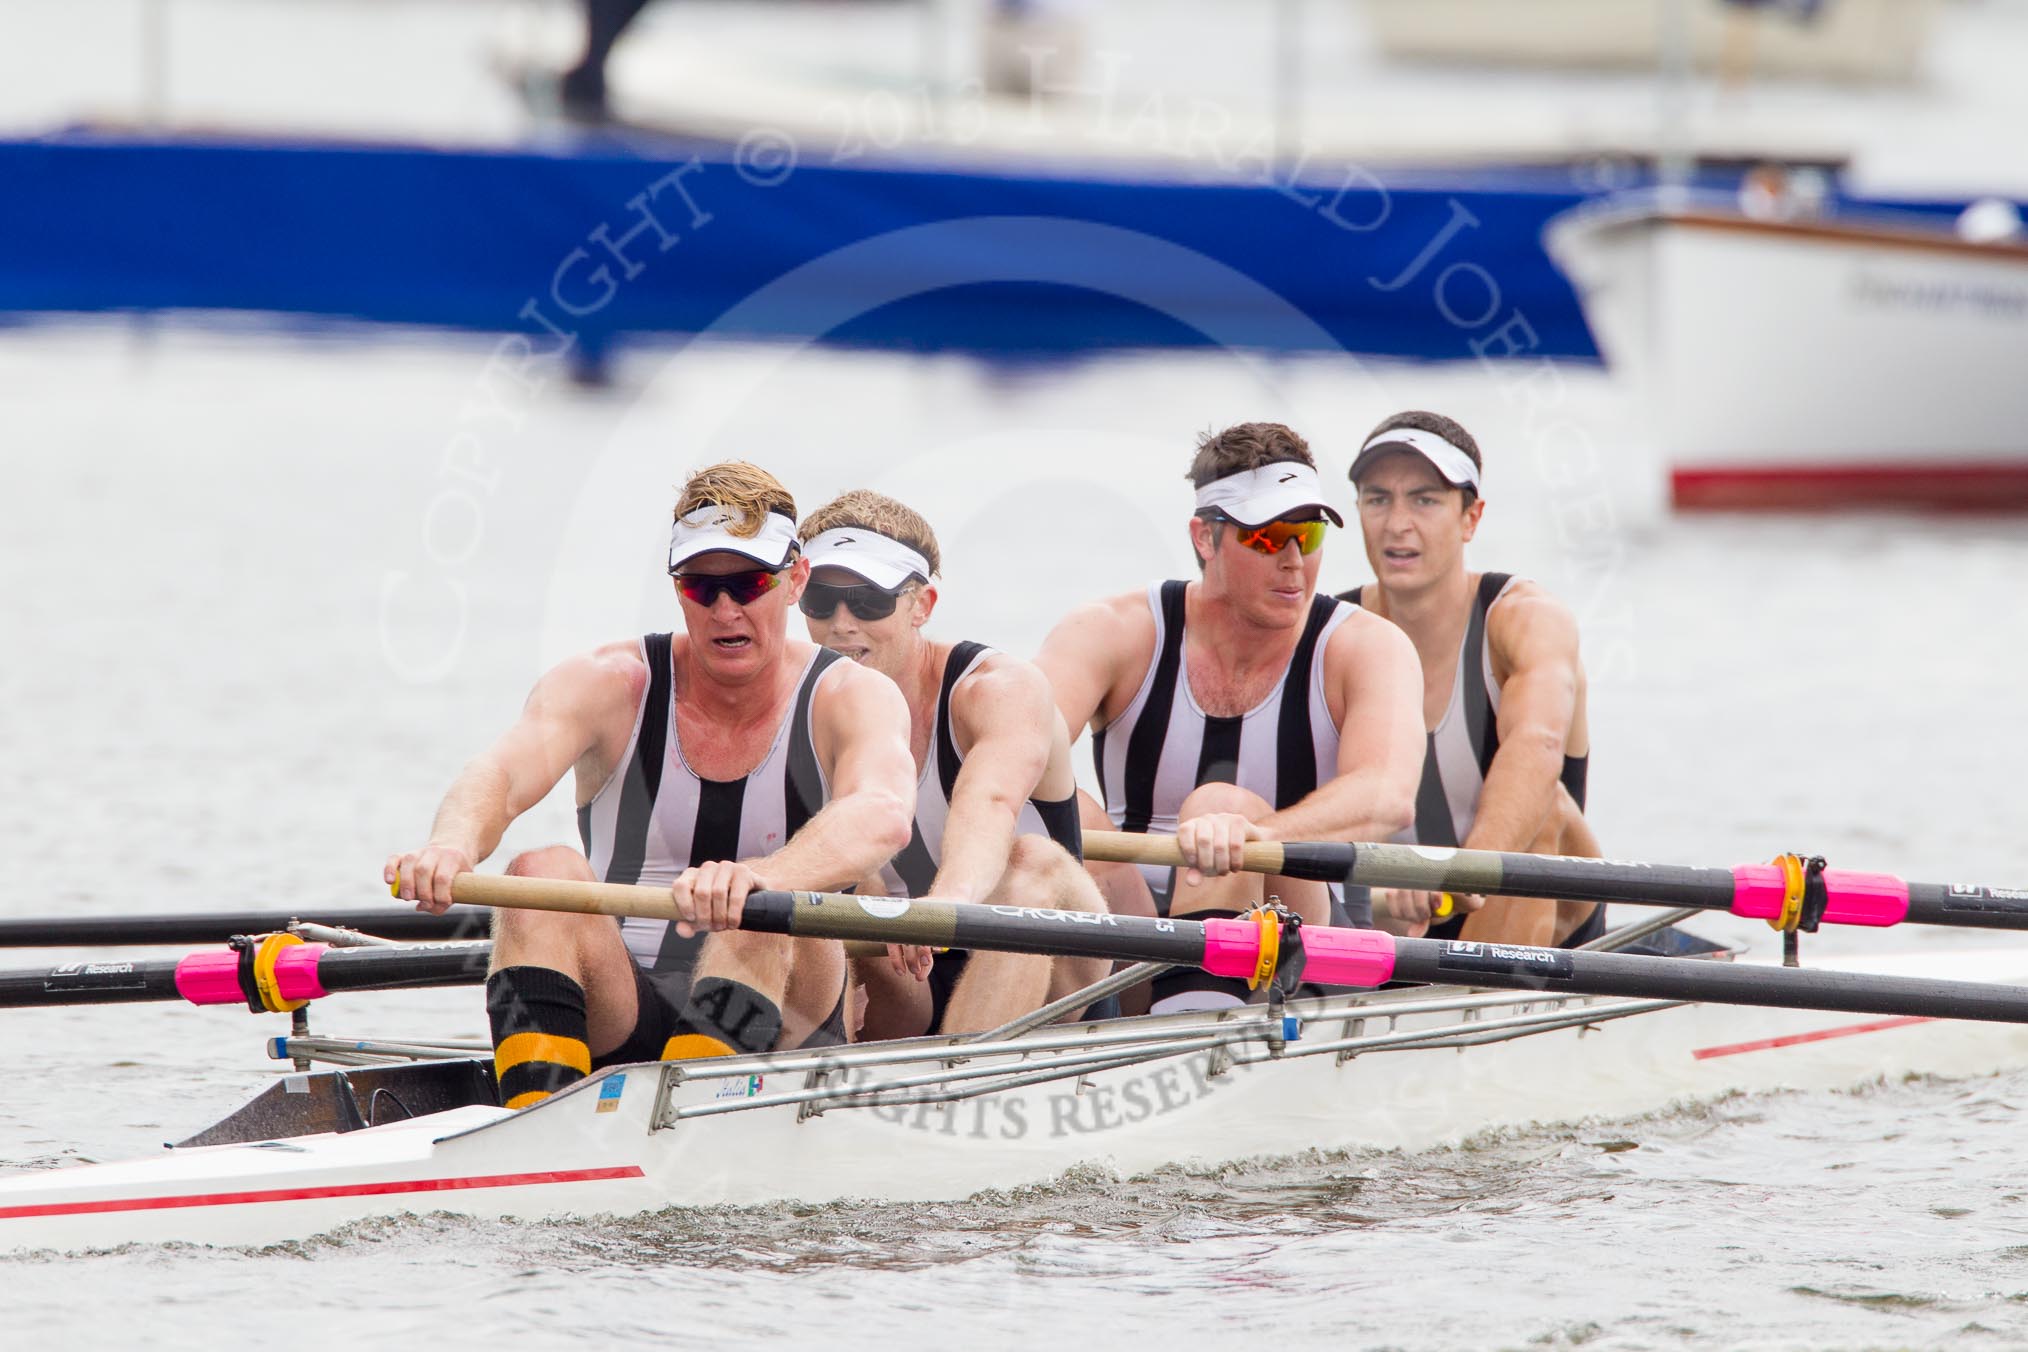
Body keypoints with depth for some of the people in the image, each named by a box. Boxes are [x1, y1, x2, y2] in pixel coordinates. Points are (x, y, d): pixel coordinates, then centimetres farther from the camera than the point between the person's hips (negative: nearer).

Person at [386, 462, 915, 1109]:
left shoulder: (851, 698, -3)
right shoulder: (609, 685, 1)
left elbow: (882, 817, -27)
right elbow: (501, 776, -18)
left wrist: (758, 879, -49)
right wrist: (454, 844, -45)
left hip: (779, 1029, -1)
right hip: (619, 1021, 1)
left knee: (763, 906, -32)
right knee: (545, 872, -26)